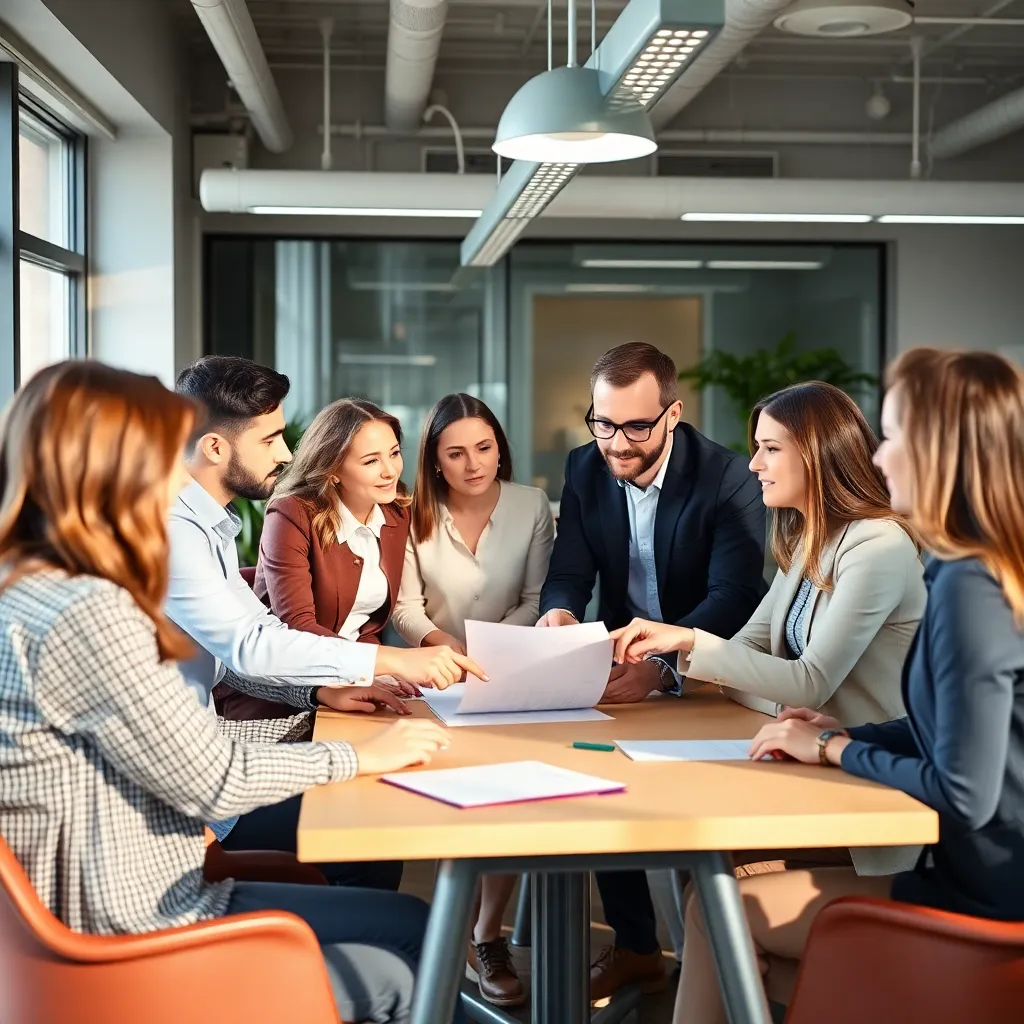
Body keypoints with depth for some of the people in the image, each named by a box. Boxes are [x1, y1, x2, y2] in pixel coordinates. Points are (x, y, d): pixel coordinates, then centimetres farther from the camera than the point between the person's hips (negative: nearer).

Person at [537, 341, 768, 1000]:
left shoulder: (729, 480, -17)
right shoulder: (585, 470, -2)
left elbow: (734, 597, -27)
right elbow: (569, 574, -4)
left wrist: (664, 667, -46)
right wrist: (559, 612, -30)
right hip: (625, 659, 4)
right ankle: (635, 945, 0)